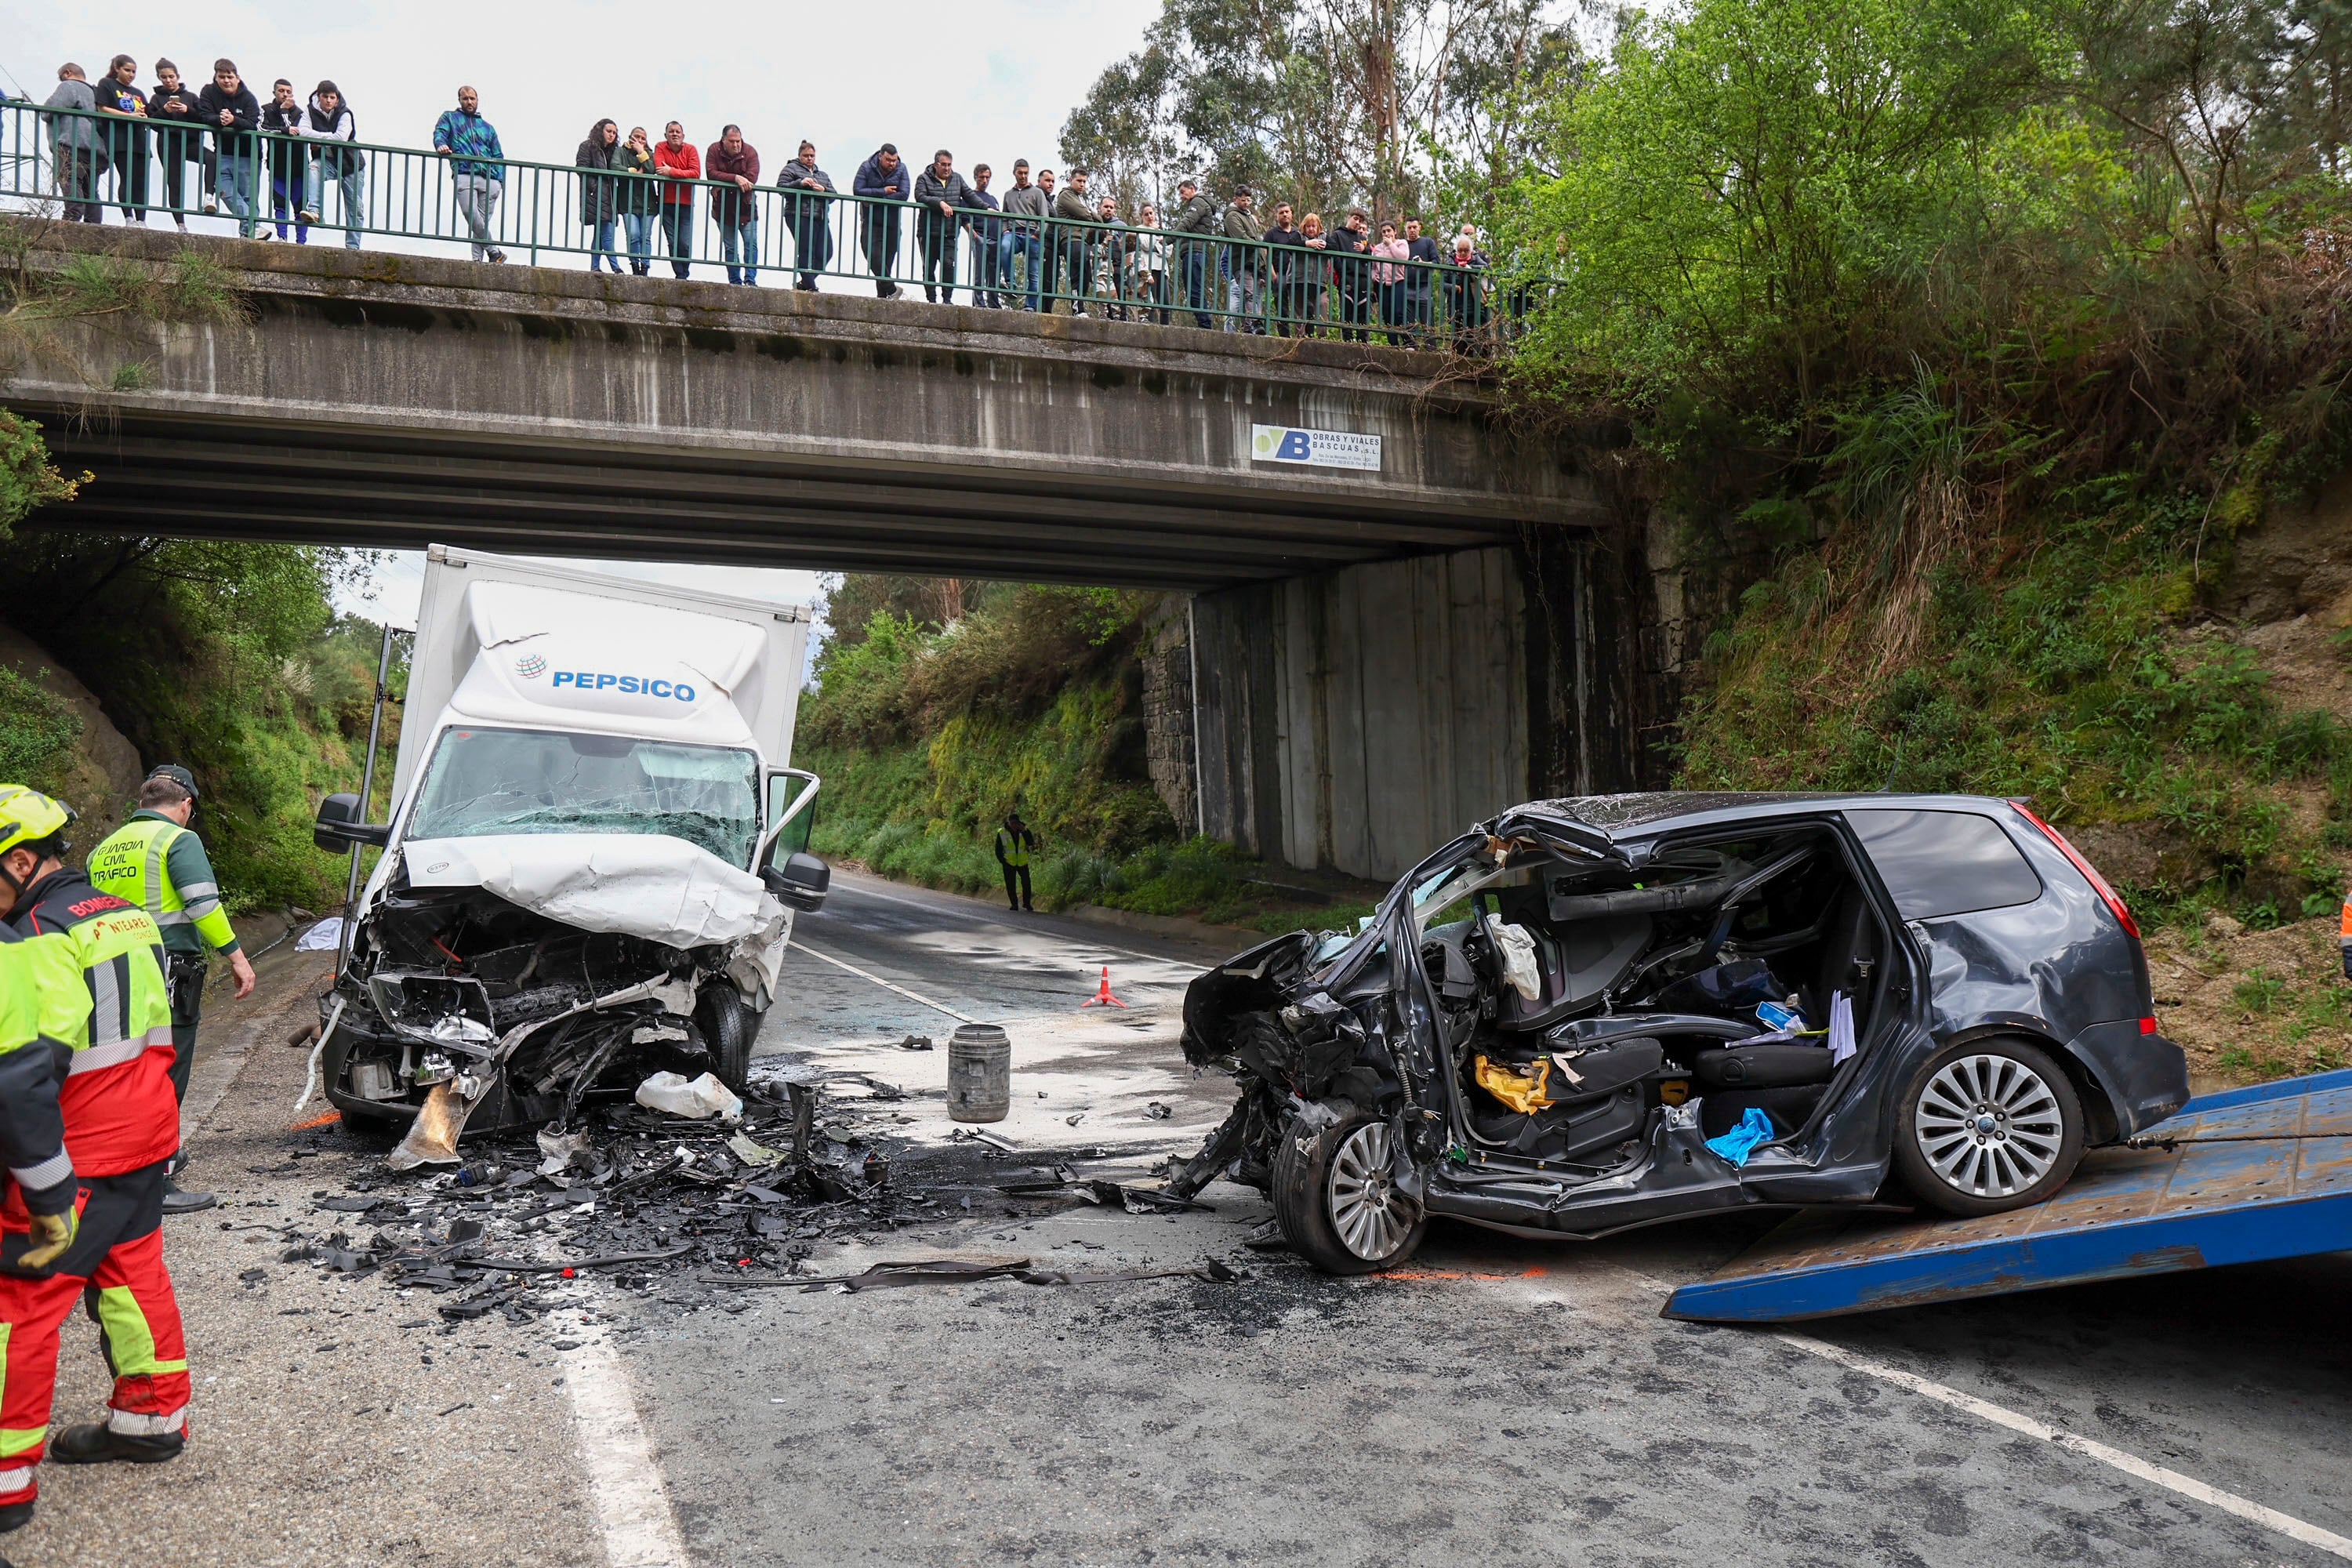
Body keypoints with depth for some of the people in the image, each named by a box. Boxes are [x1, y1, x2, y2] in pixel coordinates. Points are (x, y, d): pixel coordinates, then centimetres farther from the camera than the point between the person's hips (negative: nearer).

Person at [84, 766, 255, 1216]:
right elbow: (204, 905, -16)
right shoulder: (179, 840, -6)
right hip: (169, 972, -8)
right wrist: (236, 957, -14)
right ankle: (155, 1185, -4)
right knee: (166, 1077, -5)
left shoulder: (104, 848, 17)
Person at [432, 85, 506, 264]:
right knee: (470, 213, -23)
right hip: (464, 174, -3)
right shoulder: (450, 118, 23)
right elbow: (439, 133, 5)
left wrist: (500, 180, 7)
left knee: (483, 220, -8)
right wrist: (441, 145, -20)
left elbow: (498, 157, 23)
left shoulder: (488, 128, 29)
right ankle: (494, 251, -20)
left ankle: (478, 259, -12)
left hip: (489, 178, 3)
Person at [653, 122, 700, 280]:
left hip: (686, 203, -1)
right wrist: (683, 174, -14)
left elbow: (696, 173, -13)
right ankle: (680, 276, 8)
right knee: (673, 243, 0)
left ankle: (683, 275, 10)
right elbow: (659, 170, -14)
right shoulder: (661, 148, 2)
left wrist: (672, 172, -18)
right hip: (667, 203, 1)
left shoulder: (691, 149, 1)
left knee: (685, 244, -7)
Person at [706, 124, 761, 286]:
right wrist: (735, 178, -27)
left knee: (751, 244, -10)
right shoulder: (714, 150, -4)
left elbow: (751, 179, -20)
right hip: (723, 209, 1)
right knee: (730, 247, 6)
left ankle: (750, 280, -9)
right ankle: (735, 282, 9)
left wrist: (723, 187, -20)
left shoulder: (750, 152, -7)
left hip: (746, 207, -1)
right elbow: (711, 174, -17)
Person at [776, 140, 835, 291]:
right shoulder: (791, 168, 11)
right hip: (800, 217, -6)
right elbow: (780, 187, -1)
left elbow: (833, 195, 17)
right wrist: (800, 184, -14)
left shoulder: (823, 175, 27)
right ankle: (810, 286, -10)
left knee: (826, 253, -3)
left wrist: (823, 190, -5)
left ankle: (804, 283, 9)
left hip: (821, 218, 6)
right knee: (806, 252, -12)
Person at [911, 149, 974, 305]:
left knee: (948, 263, -15)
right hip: (928, 233, -1)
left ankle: (947, 299, -8)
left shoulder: (957, 179, 15)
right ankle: (932, 300, 12)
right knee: (929, 267, 3)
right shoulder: (924, 179, 3)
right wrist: (940, 202, -24)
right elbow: (920, 197, -13)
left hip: (949, 234, 1)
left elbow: (970, 196, 16)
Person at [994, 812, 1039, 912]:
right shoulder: (1002, 833, -7)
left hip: (1022, 862, 1)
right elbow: (998, 849, 0)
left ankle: (1027, 903, 11)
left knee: (1026, 883, -4)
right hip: (1009, 863, -1)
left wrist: (1024, 831, -26)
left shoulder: (1024, 831, -4)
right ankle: (1014, 905, 11)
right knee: (1010, 885, 0)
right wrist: (1003, 861, -7)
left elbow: (1031, 843, -19)